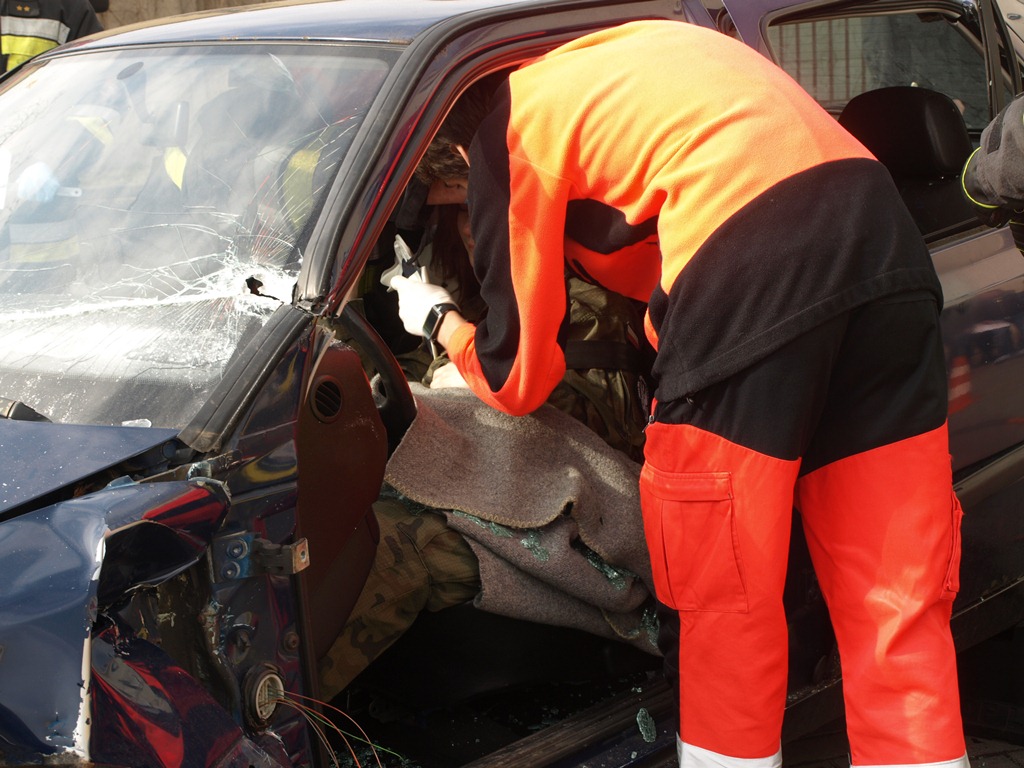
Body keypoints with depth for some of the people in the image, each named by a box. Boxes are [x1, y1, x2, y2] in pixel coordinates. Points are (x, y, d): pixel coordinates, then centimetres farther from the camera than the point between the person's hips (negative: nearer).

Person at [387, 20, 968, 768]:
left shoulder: (513, 124, 14)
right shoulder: (629, 55, 32)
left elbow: (518, 375, 18)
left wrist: (436, 316, 35)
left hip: (755, 273, -7)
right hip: (889, 245, 7)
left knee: (724, 607, 8)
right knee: (900, 610, 8)